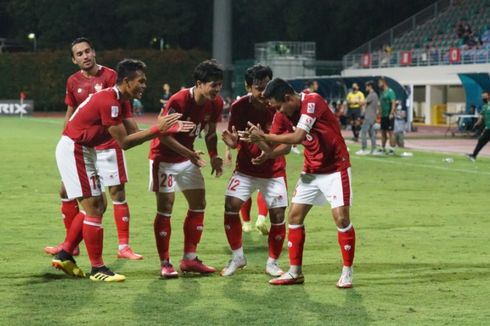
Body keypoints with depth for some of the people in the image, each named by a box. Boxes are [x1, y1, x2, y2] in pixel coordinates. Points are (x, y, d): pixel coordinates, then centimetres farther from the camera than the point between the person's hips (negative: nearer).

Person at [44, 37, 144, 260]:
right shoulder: (73, 82, 5)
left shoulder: (110, 76, -7)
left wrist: (135, 134, -17)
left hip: (108, 145, -4)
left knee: (117, 192, -4)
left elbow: (123, 111, -7)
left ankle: (124, 247, 3)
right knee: (66, 191, 4)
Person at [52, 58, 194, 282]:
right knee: (93, 207, -8)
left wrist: (167, 129, -7)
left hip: (82, 150, 10)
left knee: (98, 205, 13)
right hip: (73, 151, -10)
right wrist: (157, 130, -21)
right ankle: (97, 269, -2)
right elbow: (124, 142, -22)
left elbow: (133, 134, 2)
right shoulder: (109, 102, -23)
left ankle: (64, 255, 19)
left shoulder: (121, 101, 8)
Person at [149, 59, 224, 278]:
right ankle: (165, 264, -4)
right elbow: (163, 134, -25)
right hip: (164, 157, -7)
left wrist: (214, 156, -10)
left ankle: (189, 259, 15)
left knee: (198, 205, 5)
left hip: (188, 157, 7)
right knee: (165, 207, -8)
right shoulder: (178, 101, -28)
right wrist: (189, 154, -31)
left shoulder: (216, 104, -8)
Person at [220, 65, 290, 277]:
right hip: (245, 169, 1)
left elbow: (287, 145, -15)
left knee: (278, 216, -6)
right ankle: (237, 257, 5)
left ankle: (272, 263, 15)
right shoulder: (239, 107, -11)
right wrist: (232, 142, -29)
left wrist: (270, 154, -35)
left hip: (273, 172, -1)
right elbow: (235, 139, -4)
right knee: (230, 206, -14)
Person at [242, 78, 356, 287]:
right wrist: (254, 138, -18)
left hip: (335, 168, -7)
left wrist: (263, 136, -27)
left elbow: (298, 137, -32)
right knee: (295, 215, 2)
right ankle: (295, 272, 9)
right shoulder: (284, 115, -1)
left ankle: (347, 272, 2)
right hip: (311, 170, 7)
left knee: (341, 218, -12)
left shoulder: (312, 102, -23)